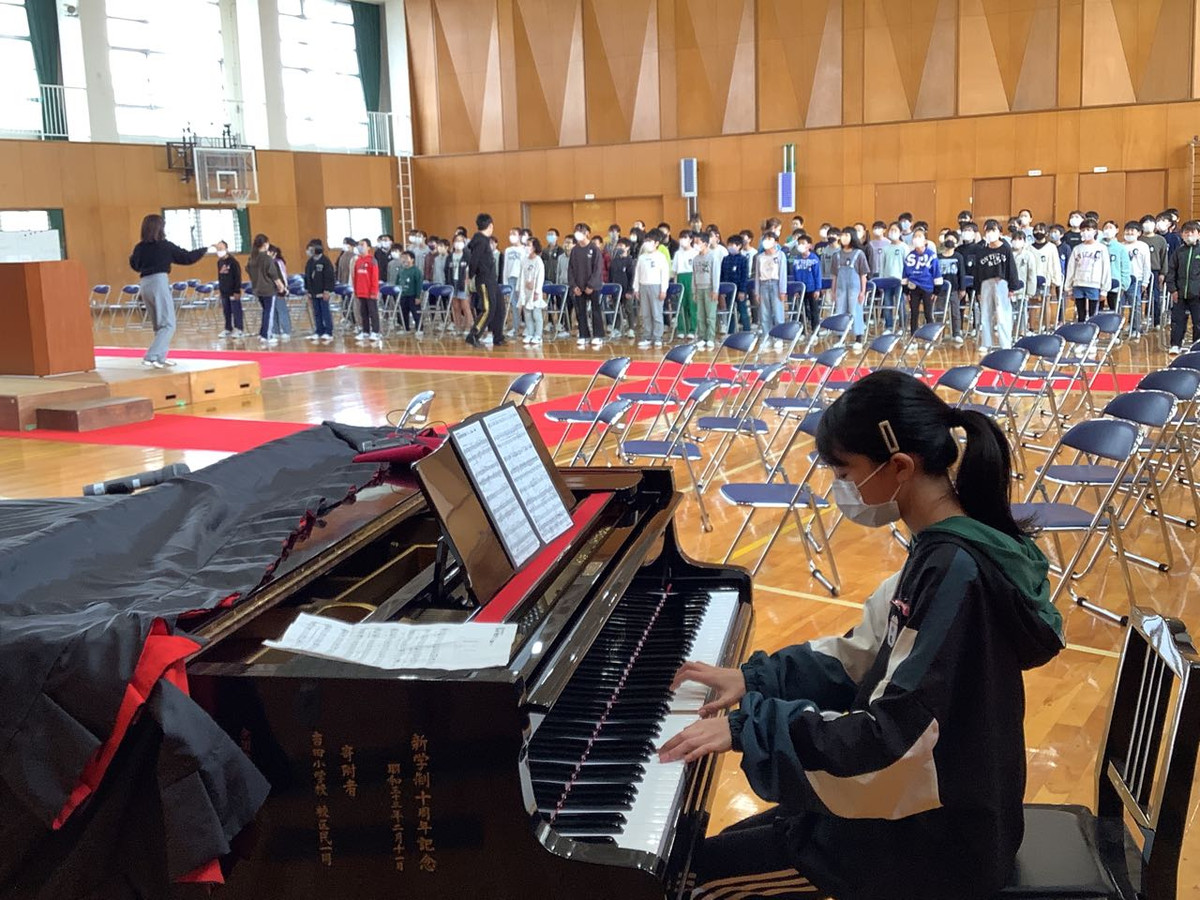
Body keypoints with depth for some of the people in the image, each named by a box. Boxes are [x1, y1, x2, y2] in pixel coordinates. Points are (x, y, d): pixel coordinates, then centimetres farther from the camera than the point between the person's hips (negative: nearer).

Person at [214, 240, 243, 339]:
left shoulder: (233, 261, -11)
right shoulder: (219, 262, 11)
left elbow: (238, 277, -12)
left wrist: (237, 291, -15)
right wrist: (220, 288, 16)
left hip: (233, 291, -7)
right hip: (224, 291, 7)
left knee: (236, 311, -2)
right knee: (226, 311, 10)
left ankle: (238, 329, 3)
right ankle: (228, 329, 17)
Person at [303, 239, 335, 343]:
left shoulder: (325, 261, -10)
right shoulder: (310, 262, 11)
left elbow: (330, 277, -14)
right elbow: (307, 276, 17)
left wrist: (327, 291, -17)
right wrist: (308, 289, 12)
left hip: (323, 292, -7)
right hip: (314, 292, 7)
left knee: (325, 312, -3)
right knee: (316, 313, 10)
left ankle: (328, 333, 0)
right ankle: (319, 332, 16)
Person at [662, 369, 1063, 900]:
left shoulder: (955, 571, -29)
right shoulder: (946, 551, 1)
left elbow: (892, 740, -31)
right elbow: (867, 657, 12)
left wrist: (748, 723, -25)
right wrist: (756, 678, 5)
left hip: (935, 838, -9)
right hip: (933, 802, 9)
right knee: (735, 845, 20)